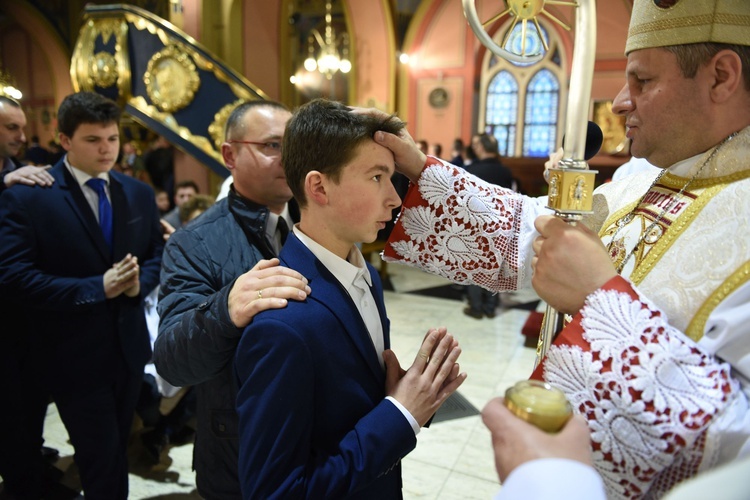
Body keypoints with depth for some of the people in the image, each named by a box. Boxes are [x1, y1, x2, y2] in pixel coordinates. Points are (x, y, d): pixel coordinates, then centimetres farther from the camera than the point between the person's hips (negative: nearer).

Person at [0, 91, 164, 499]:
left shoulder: (138, 194, 4)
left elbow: (157, 254, 9)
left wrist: (140, 281, -13)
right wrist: (96, 288, -24)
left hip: (129, 347, 5)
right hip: (74, 356, -5)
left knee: (117, 452, 23)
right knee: (102, 461, 8)